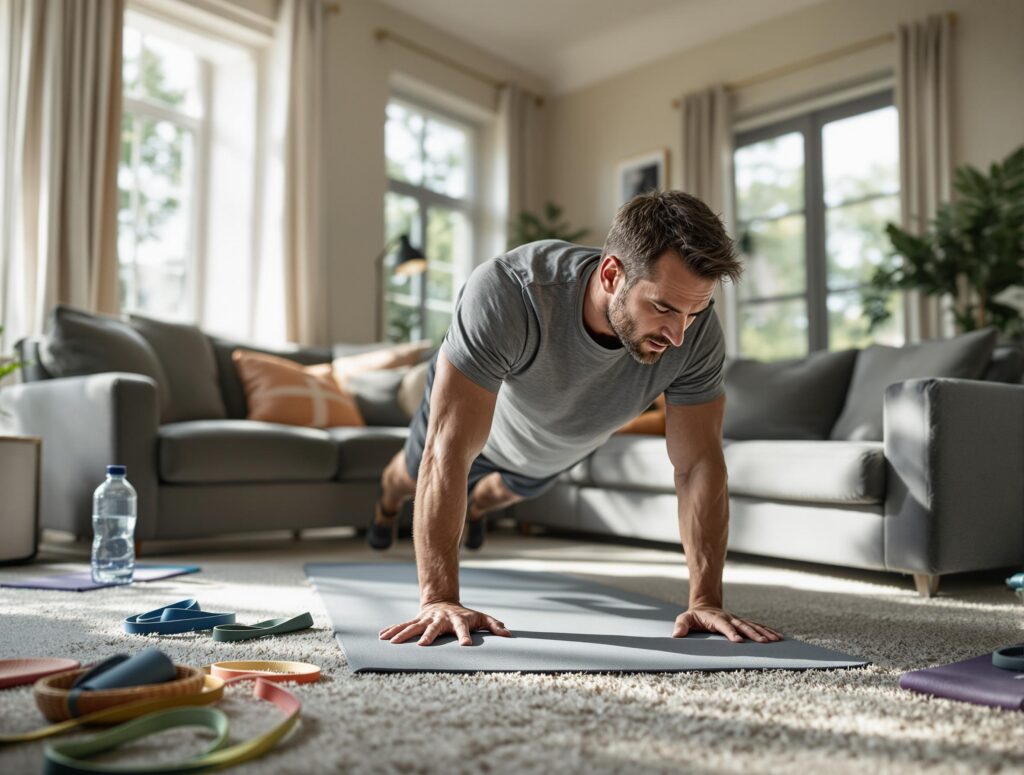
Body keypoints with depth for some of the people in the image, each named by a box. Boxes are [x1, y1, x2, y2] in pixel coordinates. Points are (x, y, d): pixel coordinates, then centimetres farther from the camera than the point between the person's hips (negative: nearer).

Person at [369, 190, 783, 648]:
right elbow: (449, 452, -50)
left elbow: (698, 464, -32)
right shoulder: (505, 293, -49)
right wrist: (439, 598, -52)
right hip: (466, 404, -3)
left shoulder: (696, 332, -38)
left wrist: (706, 601, -37)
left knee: (512, 490, 37)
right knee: (418, 471, 31)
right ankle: (389, 501, 70)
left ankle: (477, 506, 75)